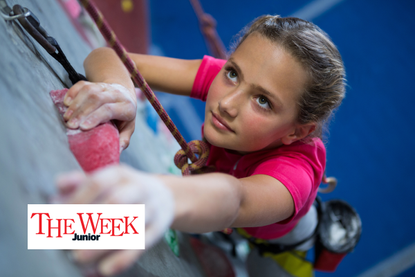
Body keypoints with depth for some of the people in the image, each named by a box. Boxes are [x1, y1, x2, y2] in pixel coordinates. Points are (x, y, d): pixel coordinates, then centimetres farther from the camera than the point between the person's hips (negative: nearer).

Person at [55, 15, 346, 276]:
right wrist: (117, 87, -61)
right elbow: (108, 57, -35)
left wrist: (162, 196, -95)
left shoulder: (296, 166, -47)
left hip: (276, 241, -2)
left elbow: (237, 200, -71)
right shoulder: (230, 77, -34)